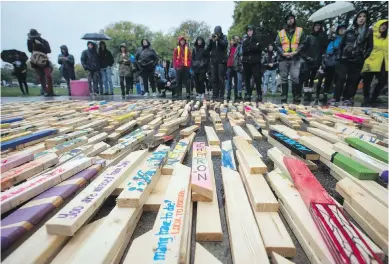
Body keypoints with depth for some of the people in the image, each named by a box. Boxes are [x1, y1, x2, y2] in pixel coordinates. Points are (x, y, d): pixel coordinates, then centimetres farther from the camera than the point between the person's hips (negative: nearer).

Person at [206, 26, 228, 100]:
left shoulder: (223, 37, 8)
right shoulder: (212, 39, 15)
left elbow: (225, 44, -12)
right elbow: (208, 50, 9)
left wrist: (218, 39, -20)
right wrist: (210, 41, -4)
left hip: (221, 61, -3)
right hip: (213, 61, 3)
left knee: (221, 78, -8)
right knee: (214, 79, 1)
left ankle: (221, 95, -5)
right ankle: (215, 94, 5)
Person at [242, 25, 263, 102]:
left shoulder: (257, 39, 10)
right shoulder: (245, 41, 20)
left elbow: (258, 48, -5)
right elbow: (243, 50, 6)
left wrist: (248, 48, -3)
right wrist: (252, 47, -6)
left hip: (255, 62, -4)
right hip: (246, 62, 4)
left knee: (257, 78, -12)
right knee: (247, 79, 1)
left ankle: (259, 94, -8)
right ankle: (248, 94, 8)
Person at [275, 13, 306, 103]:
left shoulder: (300, 31, 13)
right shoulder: (281, 32, 16)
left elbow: (302, 43, 6)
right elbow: (277, 45, 9)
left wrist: (295, 52, -10)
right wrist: (283, 53, -8)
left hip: (295, 58, -2)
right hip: (283, 59, 2)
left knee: (295, 78, -10)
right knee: (284, 78, 3)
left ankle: (296, 97, -5)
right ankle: (284, 97, 8)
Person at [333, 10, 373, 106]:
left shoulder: (368, 32, 9)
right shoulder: (349, 31, 9)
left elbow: (370, 47, 9)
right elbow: (341, 45, 11)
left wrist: (363, 57, 1)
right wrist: (339, 56, 3)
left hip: (357, 62, 1)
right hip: (344, 59, -1)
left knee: (352, 81, 0)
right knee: (341, 79, -10)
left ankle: (347, 99, 5)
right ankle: (336, 100, -10)